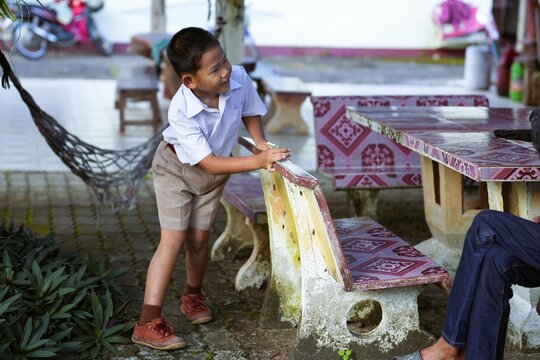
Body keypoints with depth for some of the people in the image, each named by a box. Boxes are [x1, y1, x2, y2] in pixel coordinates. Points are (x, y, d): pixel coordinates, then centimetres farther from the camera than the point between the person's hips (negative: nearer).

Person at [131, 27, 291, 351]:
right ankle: (148, 323, -10)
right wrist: (258, 162, -41)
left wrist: (263, 145, -14)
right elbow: (210, 163, -36)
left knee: (199, 239, 10)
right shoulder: (181, 112, -38)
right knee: (174, 240, -12)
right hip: (176, 169, -4)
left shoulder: (239, 78, -26)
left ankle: (193, 296, 38)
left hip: (214, 174, 5)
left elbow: (249, 111, -2)